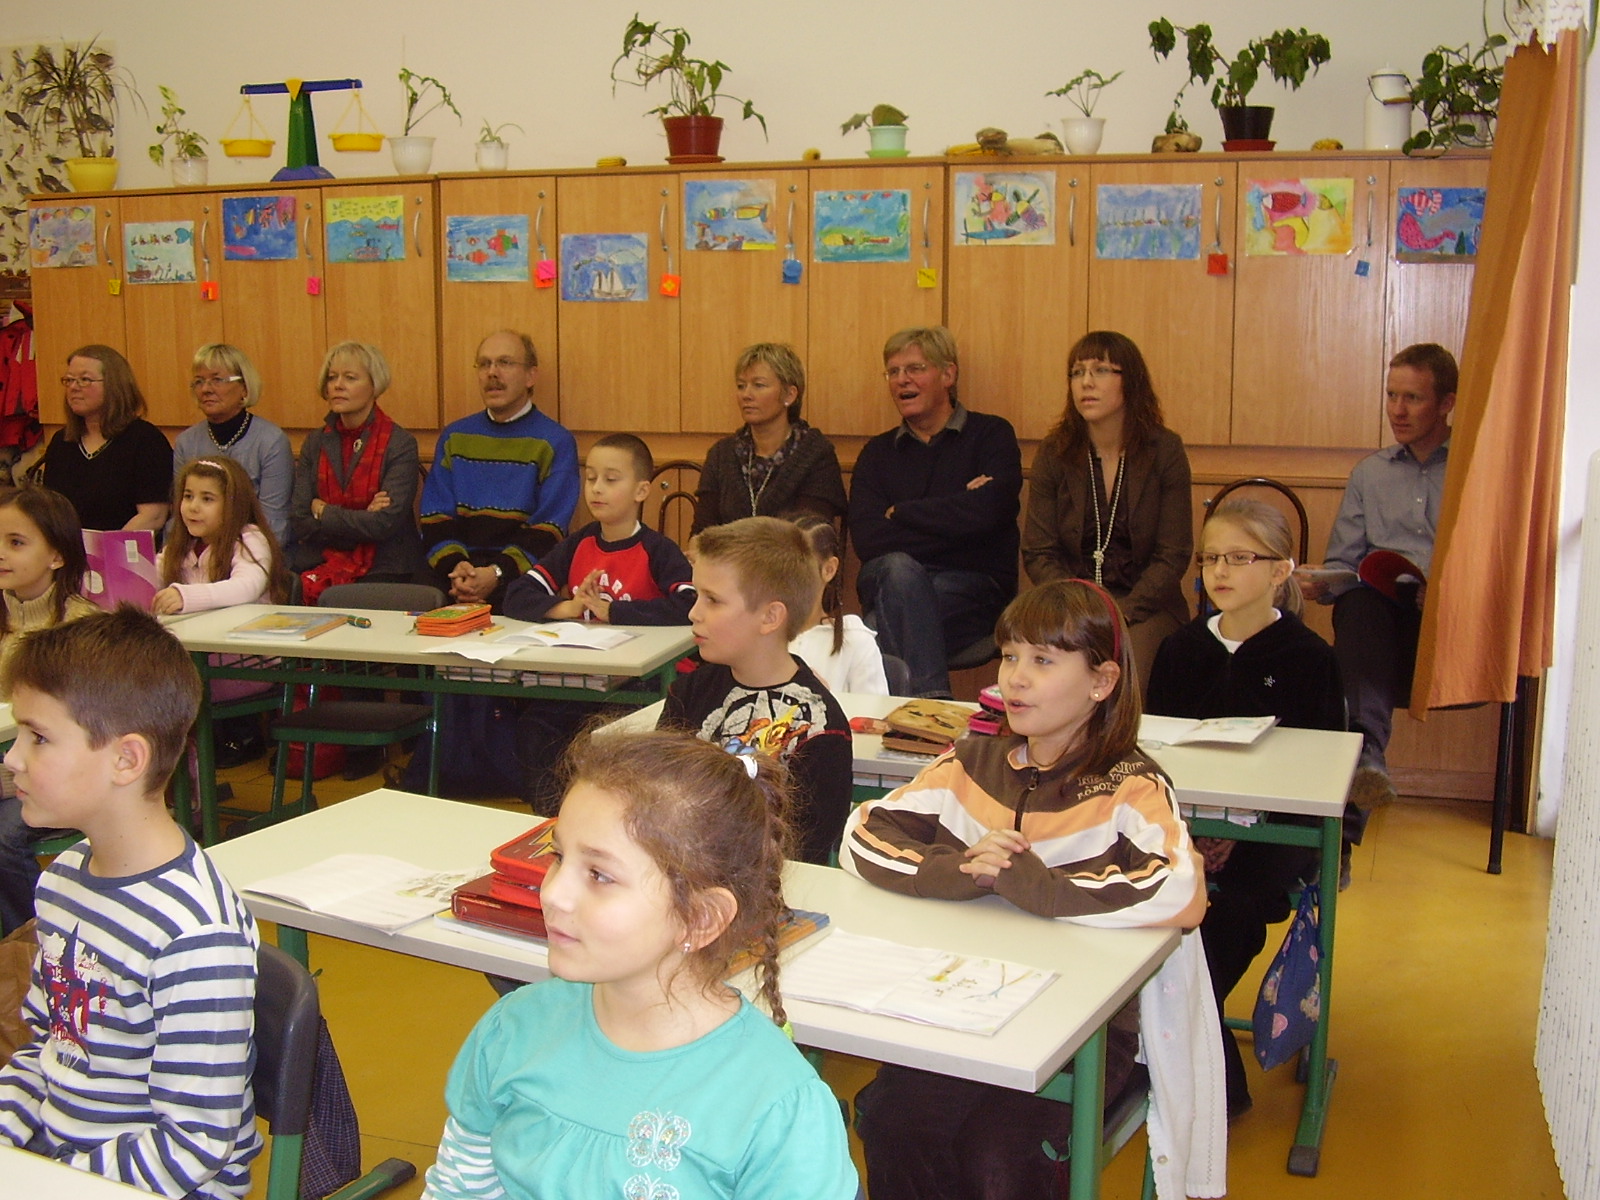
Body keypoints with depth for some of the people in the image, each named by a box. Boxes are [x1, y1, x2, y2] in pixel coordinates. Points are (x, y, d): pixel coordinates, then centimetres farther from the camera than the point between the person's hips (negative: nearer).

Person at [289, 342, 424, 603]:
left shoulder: (400, 445, -4)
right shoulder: (315, 442, 10)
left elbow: (386, 523, -13)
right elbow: (298, 522, 2)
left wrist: (324, 513, -2)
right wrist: (362, 519, -9)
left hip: (382, 571, -4)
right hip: (319, 566, 4)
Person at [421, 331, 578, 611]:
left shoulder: (556, 442, 4)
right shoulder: (454, 437, 17)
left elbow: (548, 529, -4)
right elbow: (435, 516, 9)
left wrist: (498, 574, -18)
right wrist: (454, 566, -11)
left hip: (519, 578, -2)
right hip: (453, 582, 3)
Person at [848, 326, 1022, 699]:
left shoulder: (991, 435, 6)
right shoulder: (878, 452, 14)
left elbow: (985, 513, -14)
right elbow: (866, 539, -3)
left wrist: (899, 513, -2)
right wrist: (952, 513, -8)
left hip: (973, 588, -2)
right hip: (887, 582, 3)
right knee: (900, 568, -33)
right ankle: (933, 699, -37)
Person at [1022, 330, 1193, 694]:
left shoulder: (1165, 451, -1)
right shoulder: (1053, 454, 3)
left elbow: (1173, 557, -3)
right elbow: (1038, 554, 2)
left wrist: (1120, 613, -16)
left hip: (1145, 606, -1)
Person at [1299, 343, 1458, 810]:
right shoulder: (1370, 473, 26)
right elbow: (1345, 565, 21)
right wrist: (1321, 584, -3)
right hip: (1381, 608, 2)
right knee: (1357, 602, -34)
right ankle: (1366, 754, -52)